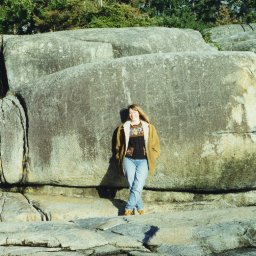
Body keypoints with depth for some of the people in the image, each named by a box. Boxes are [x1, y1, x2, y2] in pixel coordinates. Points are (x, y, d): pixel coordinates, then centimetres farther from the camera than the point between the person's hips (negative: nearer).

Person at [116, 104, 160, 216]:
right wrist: (120, 159, 11)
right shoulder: (124, 128, 12)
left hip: (143, 161, -1)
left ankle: (128, 209, -8)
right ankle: (140, 208, 3)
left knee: (138, 186, -14)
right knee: (132, 185, -10)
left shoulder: (149, 128, 11)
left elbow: (155, 146, 13)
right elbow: (119, 146, 19)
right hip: (129, 160, 1)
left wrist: (150, 158, 4)